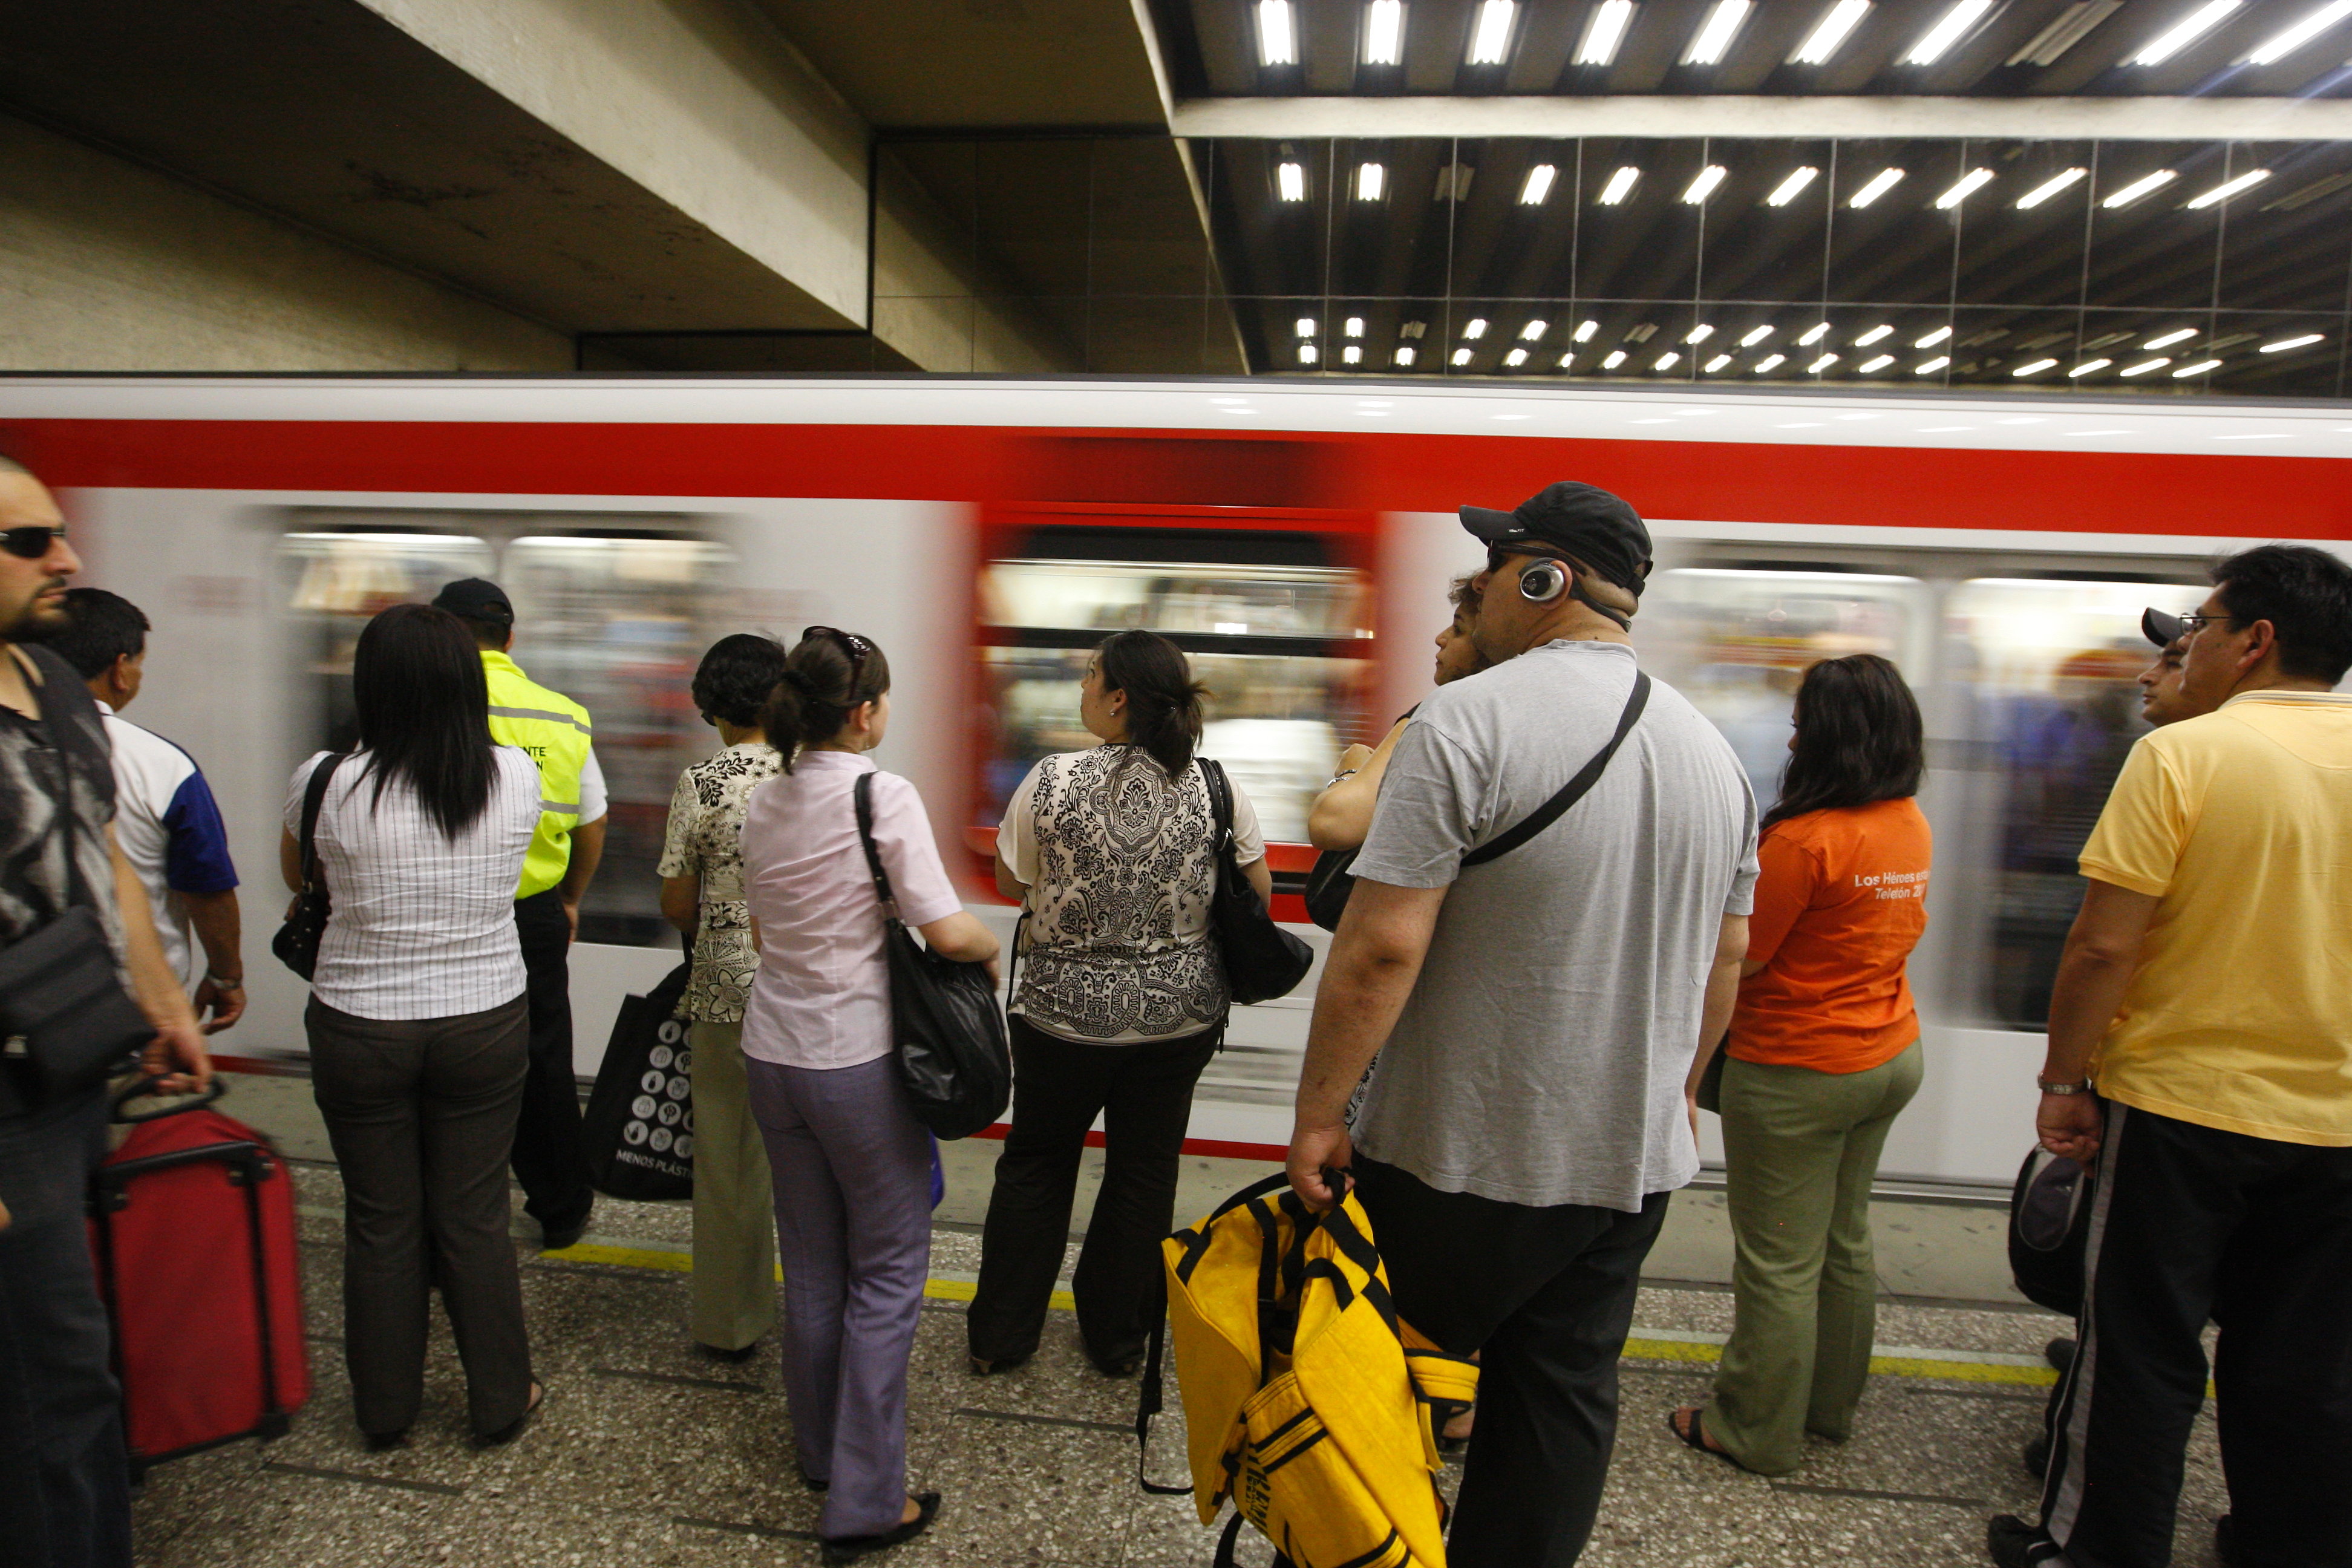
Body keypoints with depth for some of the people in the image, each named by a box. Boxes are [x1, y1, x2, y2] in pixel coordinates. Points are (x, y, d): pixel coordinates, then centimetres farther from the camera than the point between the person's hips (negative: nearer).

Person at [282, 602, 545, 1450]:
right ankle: (500, 1400, 27)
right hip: (485, 1024, 1)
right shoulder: (517, 777, -11)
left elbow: (297, 877, 5)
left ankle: (385, 1408, 32)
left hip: (361, 1030, -1)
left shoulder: (329, 784, -15)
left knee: (381, 1222, 15)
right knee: (474, 1218, 14)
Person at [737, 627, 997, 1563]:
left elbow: (761, 930, 12)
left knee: (811, 1264, 19)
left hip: (772, 1053, 7)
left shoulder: (765, 801, 4)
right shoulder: (883, 796, -16)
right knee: (887, 1274, 7)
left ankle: (820, 1452, 36)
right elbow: (948, 932, -20)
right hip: (858, 1063, -6)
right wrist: (991, 949, 0)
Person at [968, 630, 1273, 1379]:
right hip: (1179, 1015, 1)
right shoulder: (1217, 788, -9)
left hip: (1064, 1013, -1)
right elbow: (1259, 895, 2)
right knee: (1144, 1173, 16)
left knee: (1035, 1163, 19)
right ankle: (1117, 1339, 32)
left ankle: (1000, 1335, 32)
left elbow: (1010, 885, -2)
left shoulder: (1053, 781, -14)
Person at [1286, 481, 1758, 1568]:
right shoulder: (1710, 748, 7)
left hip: (1465, 1159, -7)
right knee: (1564, 1398, 16)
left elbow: (1383, 946, -21)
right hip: (1636, 1157, 7)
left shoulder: (1468, 720, -16)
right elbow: (1725, 961, 15)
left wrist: (1317, 1114, -12)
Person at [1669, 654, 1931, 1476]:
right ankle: (1831, 1405, 37)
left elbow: (1741, 957, -19)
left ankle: (1757, 1431, 19)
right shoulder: (1912, 827, 1)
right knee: (1845, 1243, 22)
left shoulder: (1806, 837, -24)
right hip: (1890, 1055, 9)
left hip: (1798, 1071, -8)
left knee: (1779, 1263, 5)